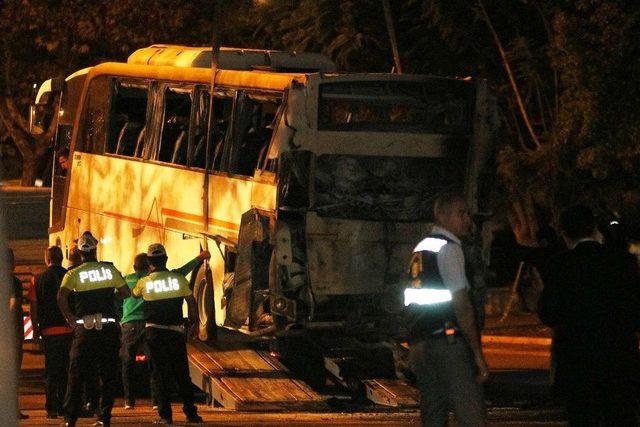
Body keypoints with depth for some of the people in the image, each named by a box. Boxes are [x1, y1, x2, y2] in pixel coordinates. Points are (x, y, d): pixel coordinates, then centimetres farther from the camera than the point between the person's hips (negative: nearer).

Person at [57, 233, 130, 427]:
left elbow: (61, 296, -17)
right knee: (108, 374, 9)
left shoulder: (73, 274, -2)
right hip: (109, 327, 1)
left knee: (76, 374, 5)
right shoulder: (110, 270, 2)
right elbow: (126, 293, 4)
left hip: (84, 328, -1)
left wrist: (69, 317, -5)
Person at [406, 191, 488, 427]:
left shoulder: (421, 250, 19)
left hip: (418, 344, 9)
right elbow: (461, 306, -15)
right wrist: (478, 355, -14)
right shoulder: (449, 249, -9)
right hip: (448, 343, -9)